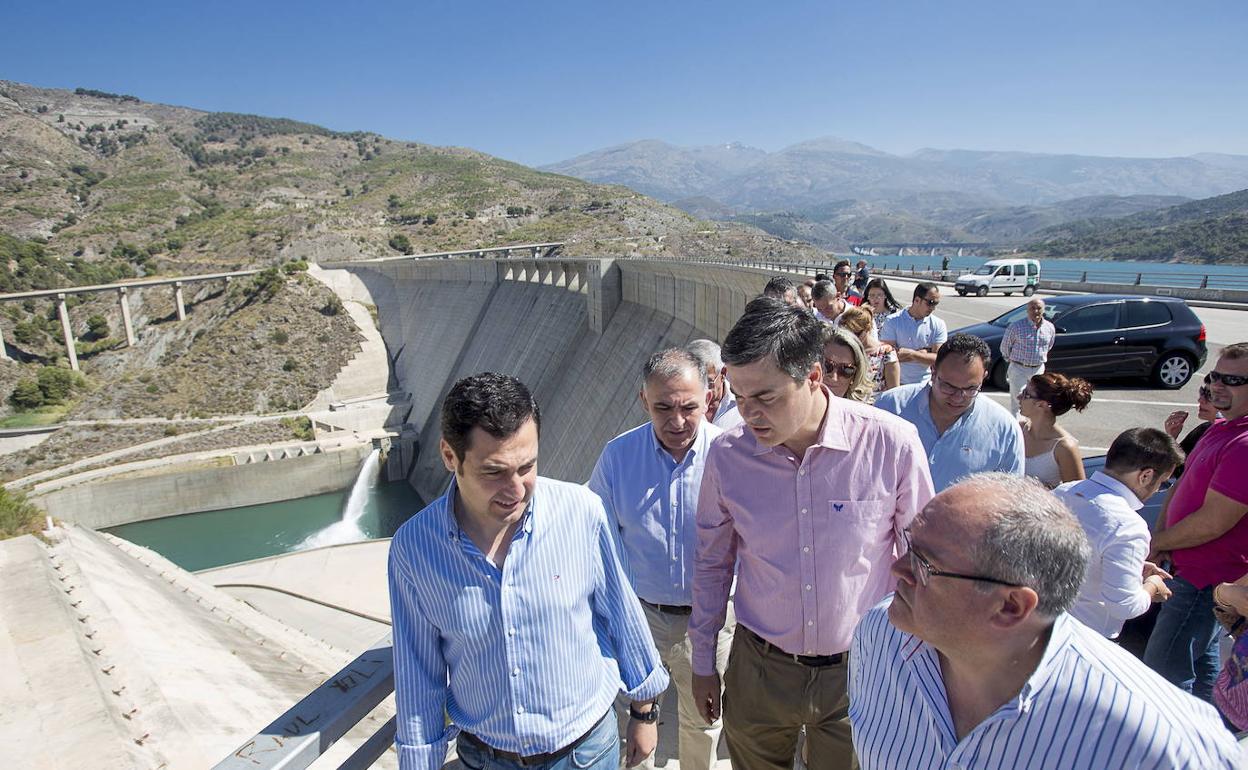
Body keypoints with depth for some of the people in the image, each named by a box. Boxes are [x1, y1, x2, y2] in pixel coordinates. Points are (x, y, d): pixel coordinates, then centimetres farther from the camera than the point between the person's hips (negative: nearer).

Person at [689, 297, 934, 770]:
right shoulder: (726, 456, -13)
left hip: (859, 673, -1)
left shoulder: (892, 444, -19)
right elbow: (712, 564, 1)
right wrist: (703, 664, 8)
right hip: (758, 672, 2)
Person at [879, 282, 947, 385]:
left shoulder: (938, 325, 0)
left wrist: (911, 353, -20)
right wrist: (923, 353, -9)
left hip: (925, 384, 1)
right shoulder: (893, 321, -5)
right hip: (897, 383, -1)